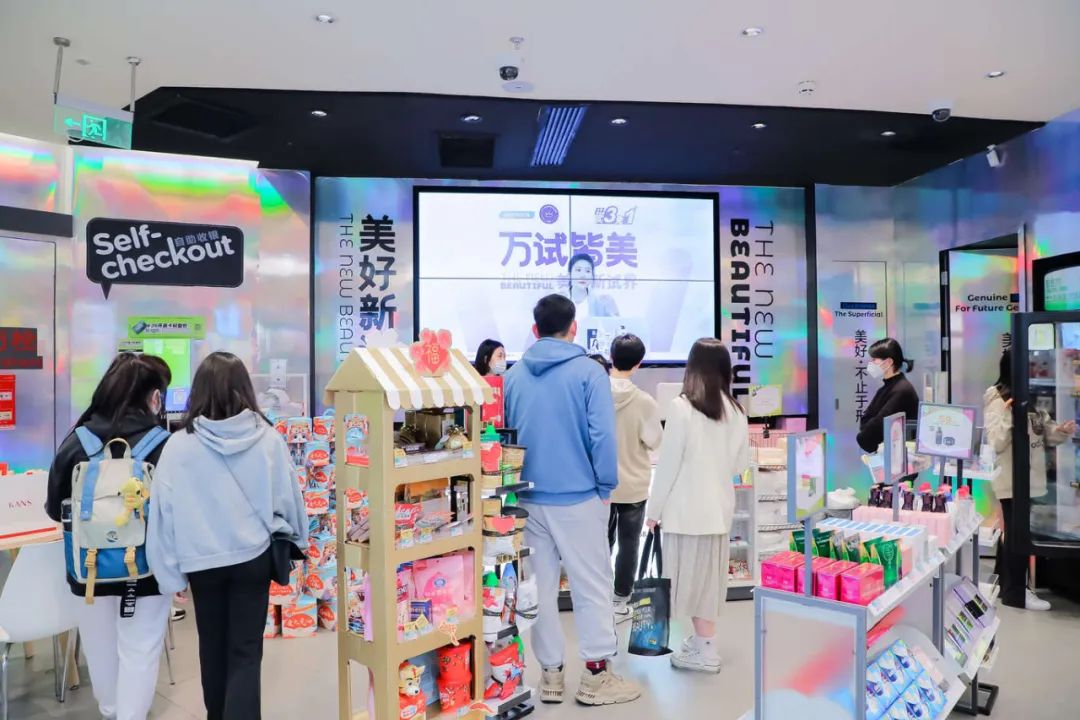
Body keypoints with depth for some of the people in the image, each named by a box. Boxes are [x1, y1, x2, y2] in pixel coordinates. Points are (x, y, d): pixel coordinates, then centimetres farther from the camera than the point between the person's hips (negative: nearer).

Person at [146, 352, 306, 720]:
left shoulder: (179, 445, -12)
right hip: (253, 557, -1)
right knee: (246, 651, 8)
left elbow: (164, 510, -8)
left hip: (203, 561, 1)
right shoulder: (268, 439, -11)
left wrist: (171, 570, 3)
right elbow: (288, 498, -2)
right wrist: (295, 540, 16)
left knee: (213, 646, 21)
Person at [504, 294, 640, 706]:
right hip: (577, 496, -4)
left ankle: (551, 674, 21)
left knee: (540, 586, 12)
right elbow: (602, 435, -14)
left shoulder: (514, 375, 6)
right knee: (592, 586, 7)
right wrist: (606, 485, -2)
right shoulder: (589, 371, -9)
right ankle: (597, 676, 13)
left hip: (528, 498, 4)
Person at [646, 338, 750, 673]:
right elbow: (741, 463, 10)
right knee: (708, 573, 16)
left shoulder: (682, 406, -14)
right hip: (719, 505, 6)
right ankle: (701, 639, 29)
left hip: (687, 507, -6)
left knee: (692, 575, 5)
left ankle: (706, 651, 13)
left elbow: (668, 462, -12)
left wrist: (654, 509, -3)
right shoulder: (735, 411, 2)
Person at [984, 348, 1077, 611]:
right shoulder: (997, 402, -13)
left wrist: (1061, 431, -7)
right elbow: (995, 444, -17)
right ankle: (1015, 592, 11)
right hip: (1012, 480, -7)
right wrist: (1006, 416, -30)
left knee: (1012, 531, 18)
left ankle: (1004, 582, 31)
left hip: (1031, 478, 8)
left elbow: (1044, 432, 13)